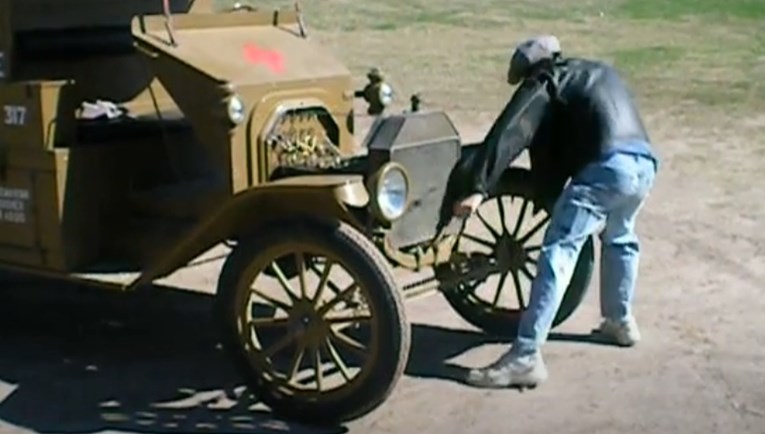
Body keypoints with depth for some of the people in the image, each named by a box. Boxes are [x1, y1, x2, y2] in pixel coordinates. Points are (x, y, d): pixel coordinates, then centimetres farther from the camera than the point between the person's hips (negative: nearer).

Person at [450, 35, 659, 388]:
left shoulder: (545, 82, 12)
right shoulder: (600, 73, 35)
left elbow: (507, 135, -1)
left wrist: (476, 188, -9)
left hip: (605, 167, -8)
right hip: (644, 164, 8)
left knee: (558, 253, -9)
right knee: (619, 238, 33)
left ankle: (525, 357, -15)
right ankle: (620, 322, 47)